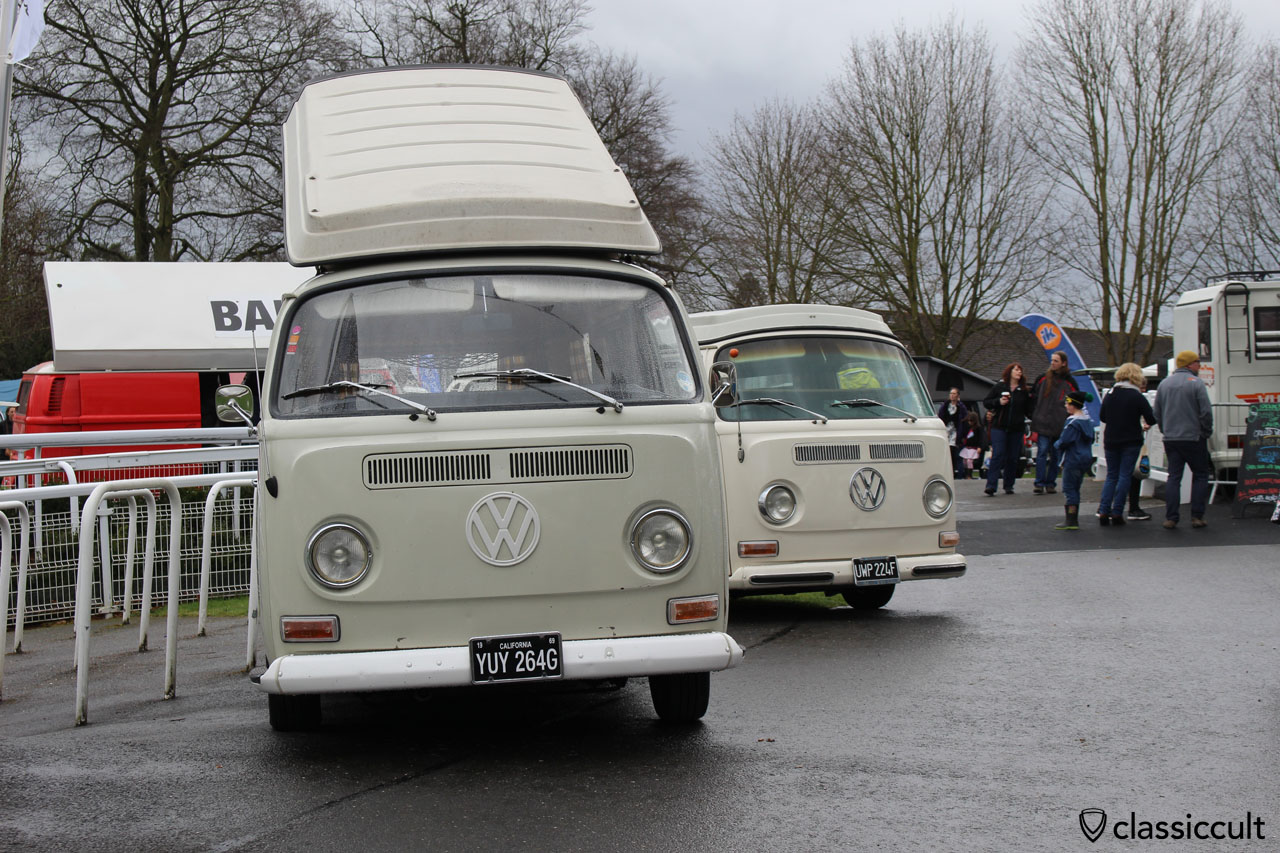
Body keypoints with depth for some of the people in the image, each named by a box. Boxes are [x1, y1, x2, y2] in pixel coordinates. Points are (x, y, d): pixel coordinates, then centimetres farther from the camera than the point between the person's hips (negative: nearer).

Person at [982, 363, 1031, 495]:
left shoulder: (1023, 391, 10)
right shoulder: (999, 387, 4)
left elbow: (1028, 409, 16)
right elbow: (986, 402, 4)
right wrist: (999, 401, -11)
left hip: (1016, 429, 3)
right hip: (999, 426, -3)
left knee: (1013, 458, 4)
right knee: (998, 455, -13)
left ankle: (1008, 486, 15)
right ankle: (991, 485, -16)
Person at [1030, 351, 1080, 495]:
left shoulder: (1070, 382, 4)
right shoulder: (1043, 379, 6)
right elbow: (1034, 398, 11)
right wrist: (1034, 419, 5)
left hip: (1060, 426, 1)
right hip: (1043, 424, -1)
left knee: (1055, 456, 8)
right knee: (1042, 452, -10)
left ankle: (1050, 483, 16)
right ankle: (1039, 483, -11)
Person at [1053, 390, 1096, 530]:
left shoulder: (1072, 422, -17)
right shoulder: (1088, 420, 10)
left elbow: (1064, 441, -23)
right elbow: (1091, 439, 18)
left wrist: (1057, 445, -1)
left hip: (1072, 460, -9)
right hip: (1086, 459, 9)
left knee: (1069, 489, -4)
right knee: (1075, 489, 15)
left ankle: (1071, 521, -6)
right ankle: (1075, 520, 19)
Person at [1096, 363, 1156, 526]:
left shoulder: (1109, 395, 3)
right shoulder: (1137, 397, -10)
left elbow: (1103, 417, 12)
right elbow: (1151, 419, -11)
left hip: (1111, 441, 4)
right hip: (1131, 442, -4)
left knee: (1111, 476, 11)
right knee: (1124, 477, 1)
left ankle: (1103, 511, 0)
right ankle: (1117, 514, -2)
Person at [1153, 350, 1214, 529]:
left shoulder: (1164, 384, 10)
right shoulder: (1196, 383, -8)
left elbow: (1157, 414, 13)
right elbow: (1206, 412, -12)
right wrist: (1206, 432, 2)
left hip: (1171, 439, 5)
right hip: (1193, 438, -5)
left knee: (1173, 477, 5)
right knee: (1200, 476, 7)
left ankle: (1171, 518, -1)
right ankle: (1197, 516, 3)